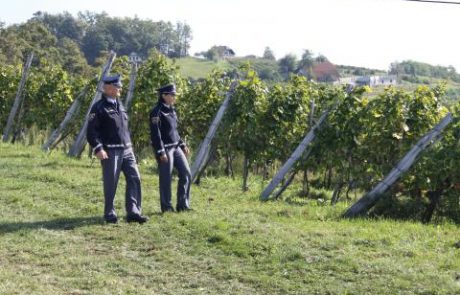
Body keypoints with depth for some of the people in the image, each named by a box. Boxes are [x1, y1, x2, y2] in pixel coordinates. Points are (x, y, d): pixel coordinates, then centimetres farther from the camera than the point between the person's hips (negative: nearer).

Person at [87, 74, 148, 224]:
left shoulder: (119, 105, 15)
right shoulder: (99, 107, -8)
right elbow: (91, 132, -11)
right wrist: (98, 149, -19)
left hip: (126, 150, 7)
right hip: (110, 152, -7)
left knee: (134, 178, 0)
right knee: (111, 183, 0)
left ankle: (133, 213, 4)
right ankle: (110, 214, 14)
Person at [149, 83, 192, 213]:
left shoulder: (171, 110, 13)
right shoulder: (157, 112, -13)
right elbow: (155, 134, -17)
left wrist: (182, 145, 16)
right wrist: (161, 152, -20)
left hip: (176, 147, 9)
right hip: (165, 149, -9)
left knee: (186, 174, 6)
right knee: (166, 179, 0)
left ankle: (183, 205, 14)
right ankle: (166, 207, 11)